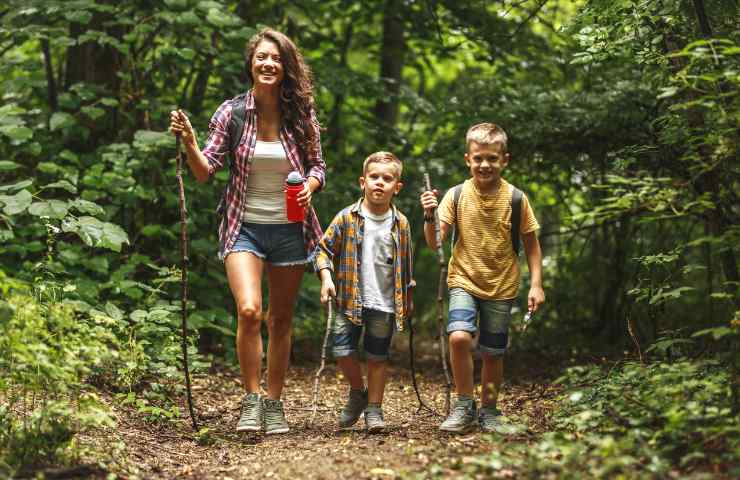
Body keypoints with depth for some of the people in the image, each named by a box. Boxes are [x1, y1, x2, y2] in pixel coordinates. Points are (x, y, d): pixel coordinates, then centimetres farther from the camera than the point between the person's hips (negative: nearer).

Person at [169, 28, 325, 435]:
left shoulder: (301, 115, -1)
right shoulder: (232, 112, -4)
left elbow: (317, 166, 9)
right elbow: (205, 171, -5)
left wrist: (311, 184, -12)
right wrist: (188, 141, -22)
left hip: (289, 229, 2)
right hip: (244, 228, -2)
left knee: (281, 320, 10)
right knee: (248, 311, -20)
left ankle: (273, 404, 23)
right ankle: (250, 400, -5)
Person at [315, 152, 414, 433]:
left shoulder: (400, 224, 2)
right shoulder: (347, 218, -3)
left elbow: (405, 265, 12)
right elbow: (324, 249, 2)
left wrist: (407, 300, 16)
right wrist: (326, 278, -12)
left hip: (385, 304, 1)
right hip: (350, 301, -1)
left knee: (377, 357, 6)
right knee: (342, 351, -6)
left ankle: (374, 409, 18)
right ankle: (358, 392, 21)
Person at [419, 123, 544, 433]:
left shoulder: (515, 198, -6)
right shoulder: (456, 195, -6)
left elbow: (531, 243, 2)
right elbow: (435, 243, -9)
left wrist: (536, 284, -3)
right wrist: (430, 217, -27)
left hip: (502, 286, 1)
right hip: (464, 280, -1)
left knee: (493, 353, 8)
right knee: (459, 336, -23)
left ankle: (489, 411, 28)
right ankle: (464, 407, -7)